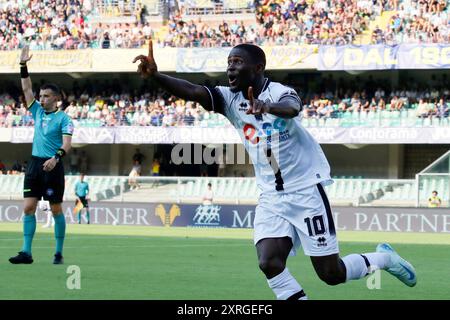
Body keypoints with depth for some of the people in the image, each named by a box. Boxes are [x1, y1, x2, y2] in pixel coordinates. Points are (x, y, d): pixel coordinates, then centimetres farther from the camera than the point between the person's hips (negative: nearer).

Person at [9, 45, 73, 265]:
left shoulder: (63, 118, -4)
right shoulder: (38, 112, 12)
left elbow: (67, 143, -15)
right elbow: (27, 88, 13)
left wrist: (56, 158, -31)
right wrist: (23, 65, 4)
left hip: (52, 166, -6)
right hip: (34, 164, 6)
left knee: (56, 210, 1)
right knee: (28, 208, -3)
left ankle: (59, 253, 7)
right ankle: (26, 252, -4)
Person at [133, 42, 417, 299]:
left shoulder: (280, 92, -15)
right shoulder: (229, 99, -2)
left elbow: (292, 107, -40)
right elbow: (194, 92, -18)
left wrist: (267, 107, -63)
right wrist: (155, 76, -37)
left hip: (306, 192, -5)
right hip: (271, 198, 5)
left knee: (331, 274, 0)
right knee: (270, 264, -17)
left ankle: (383, 258, 29)